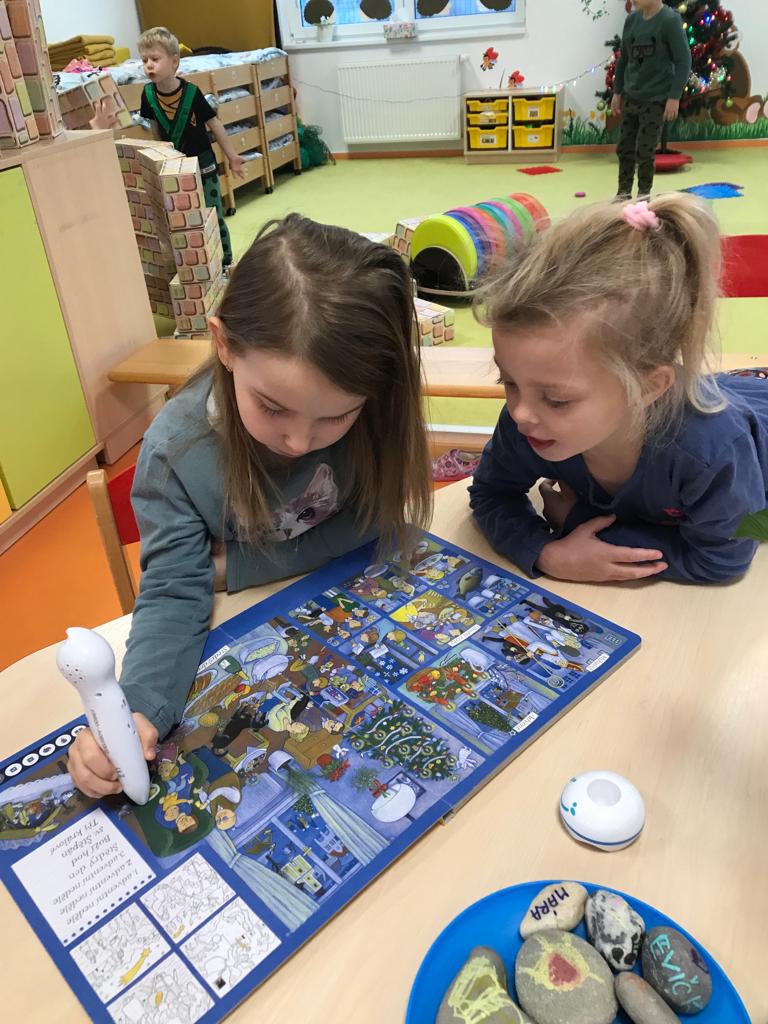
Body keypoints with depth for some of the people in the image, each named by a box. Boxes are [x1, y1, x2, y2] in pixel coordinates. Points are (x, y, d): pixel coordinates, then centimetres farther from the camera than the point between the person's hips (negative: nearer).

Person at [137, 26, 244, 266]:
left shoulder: (191, 92, -16)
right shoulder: (148, 94, -7)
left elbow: (214, 124, -8)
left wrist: (232, 156, -5)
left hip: (203, 163, -3)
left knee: (214, 217, 5)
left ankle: (225, 263, 18)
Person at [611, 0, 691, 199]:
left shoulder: (670, 20, -12)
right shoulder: (632, 20, 5)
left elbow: (683, 60, -12)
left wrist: (674, 97, -17)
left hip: (656, 100, -6)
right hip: (630, 98, 6)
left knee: (645, 153, -2)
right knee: (624, 149, 9)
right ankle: (623, 195, 21)